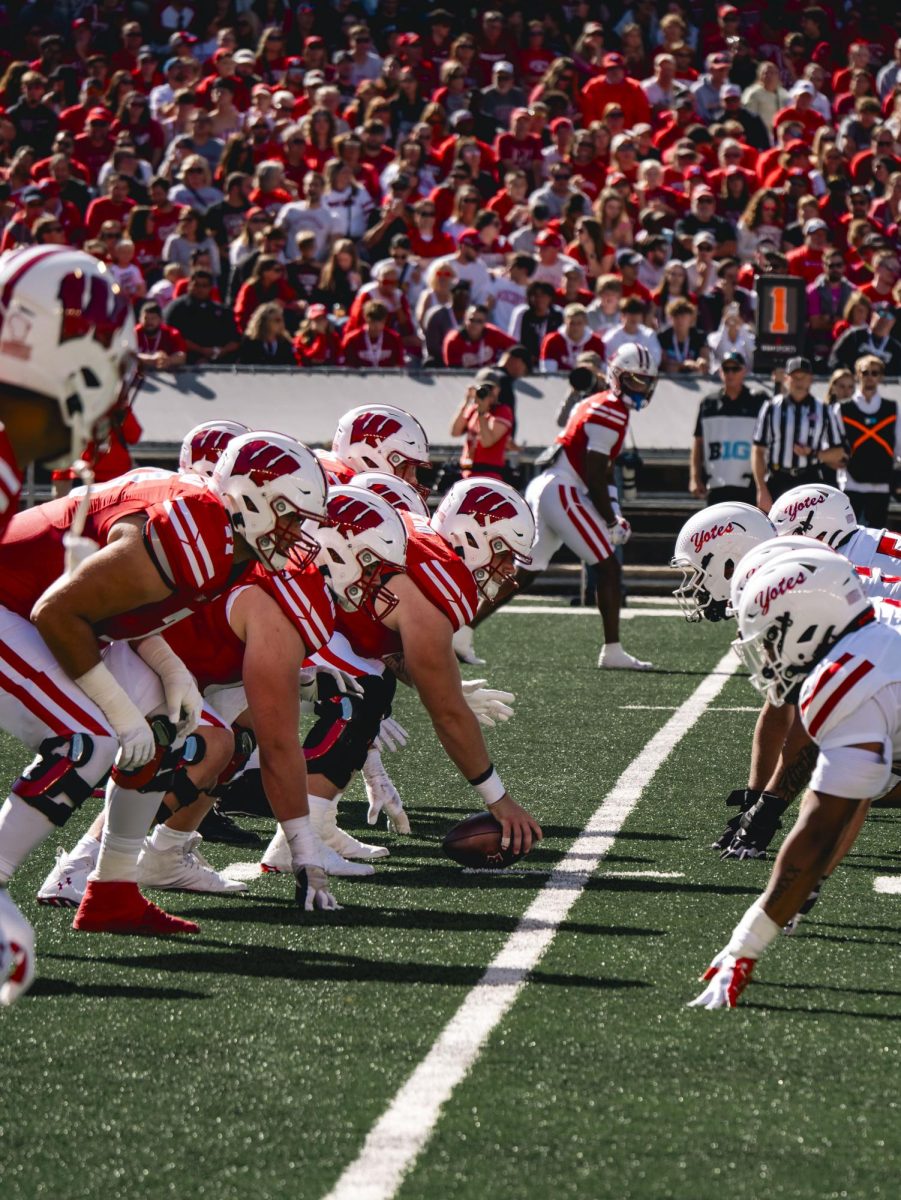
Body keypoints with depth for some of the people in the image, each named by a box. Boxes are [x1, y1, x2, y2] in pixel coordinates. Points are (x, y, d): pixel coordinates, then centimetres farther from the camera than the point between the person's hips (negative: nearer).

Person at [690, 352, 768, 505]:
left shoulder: (757, 401, 2)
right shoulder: (709, 403, 11)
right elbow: (698, 442, 13)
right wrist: (695, 478, 4)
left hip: (748, 486, -3)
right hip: (716, 486, 3)